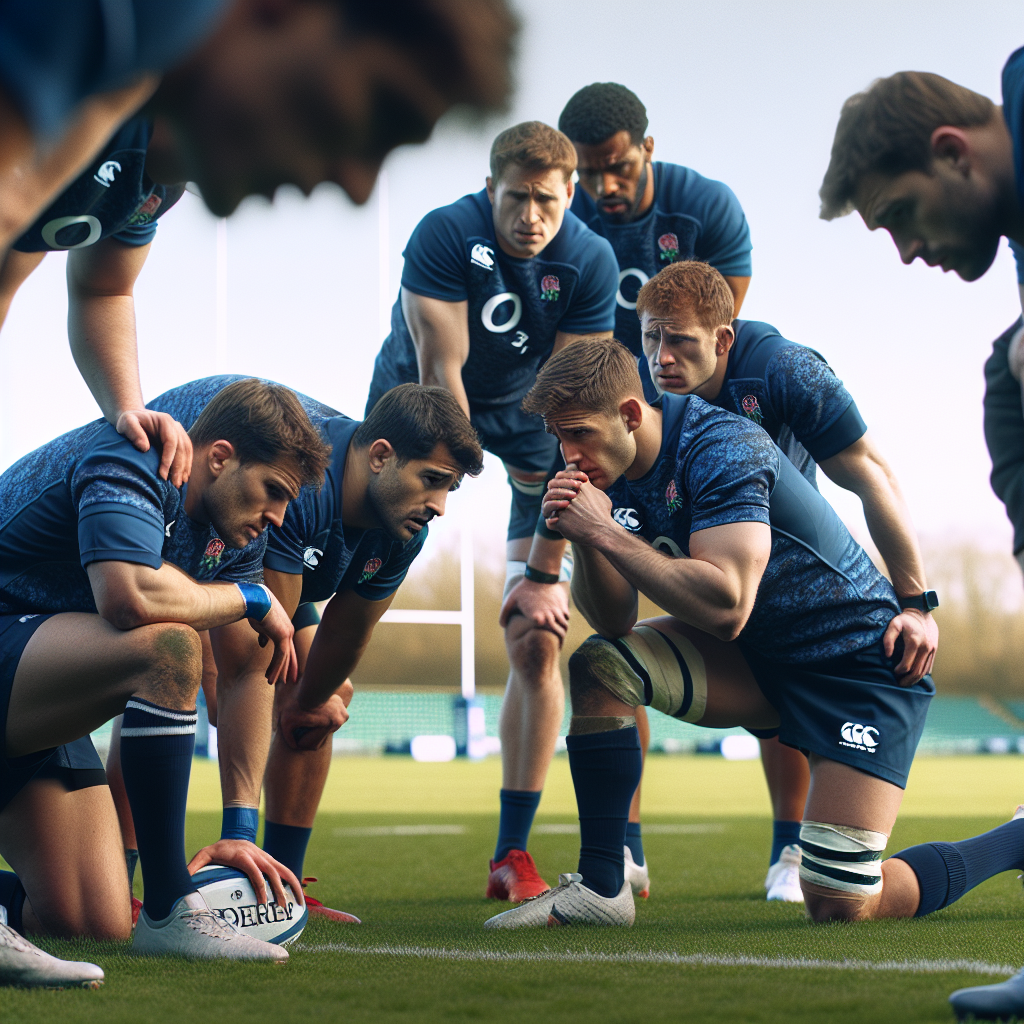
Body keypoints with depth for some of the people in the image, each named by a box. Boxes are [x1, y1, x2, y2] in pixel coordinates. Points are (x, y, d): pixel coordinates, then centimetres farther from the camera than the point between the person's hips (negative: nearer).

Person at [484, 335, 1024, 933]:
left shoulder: (721, 449, -26)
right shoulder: (613, 470, -2)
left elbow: (725, 608, -35)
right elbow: (614, 622, -4)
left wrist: (605, 531, -32)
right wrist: (585, 538, -22)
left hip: (860, 663, -8)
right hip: (756, 660, 8)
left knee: (839, 905, -13)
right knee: (597, 666, -11)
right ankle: (600, 888, -5)